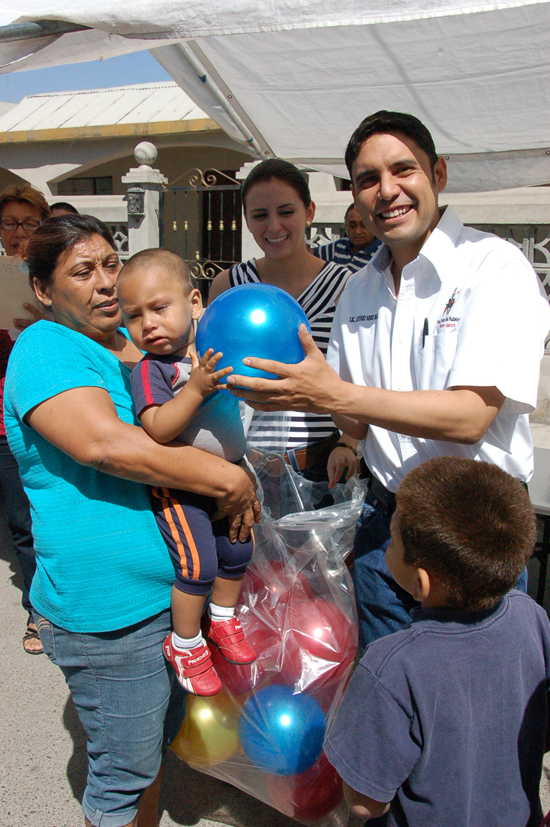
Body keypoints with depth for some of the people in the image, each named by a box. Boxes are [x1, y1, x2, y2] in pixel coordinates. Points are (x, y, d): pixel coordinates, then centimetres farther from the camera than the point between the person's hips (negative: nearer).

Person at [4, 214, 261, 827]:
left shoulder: (138, 343, 12)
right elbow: (103, 442, -31)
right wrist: (229, 479, -27)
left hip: (175, 586, 9)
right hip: (109, 612, -8)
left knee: (158, 739, 25)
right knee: (124, 773, 8)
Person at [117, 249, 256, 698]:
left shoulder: (214, 349, -2)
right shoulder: (150, 370, -18)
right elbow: (158, 430, -30)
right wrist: (196, 387, -37)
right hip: (180, 487, -6)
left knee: (238, 551, 17)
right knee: (198, 564, -8)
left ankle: (223, 619, 42)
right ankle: (185, 644, 18)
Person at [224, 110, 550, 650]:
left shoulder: (495, 267, -13)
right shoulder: (358, 290, 6)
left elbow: (471, 417, -22)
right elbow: (359, 425, 8)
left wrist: (334, 394, -27)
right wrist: (302, 381, -11)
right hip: (383, 520, 5)